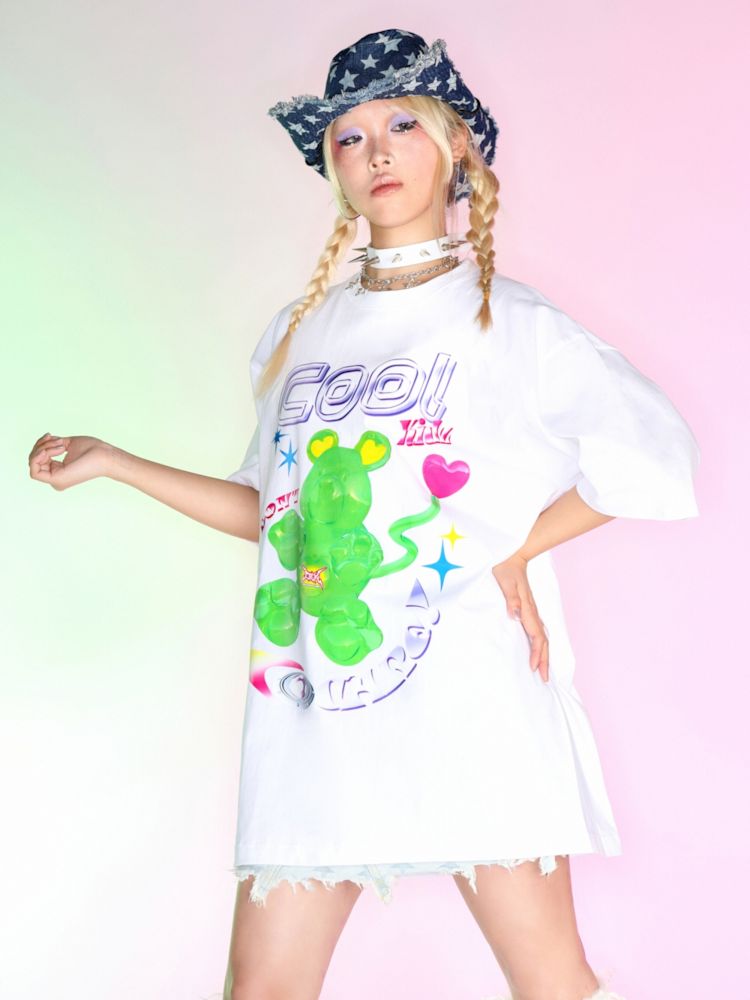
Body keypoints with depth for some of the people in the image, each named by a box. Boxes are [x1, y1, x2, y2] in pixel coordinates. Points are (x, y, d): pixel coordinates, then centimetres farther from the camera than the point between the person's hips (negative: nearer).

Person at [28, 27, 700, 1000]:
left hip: (472, 698, -3)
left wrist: (516, 548, -6)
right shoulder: (300, 333, 16)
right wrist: (111, 461, 16)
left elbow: (657, 452, -2)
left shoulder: (508, 320, 3)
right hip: (316, 702, 4)